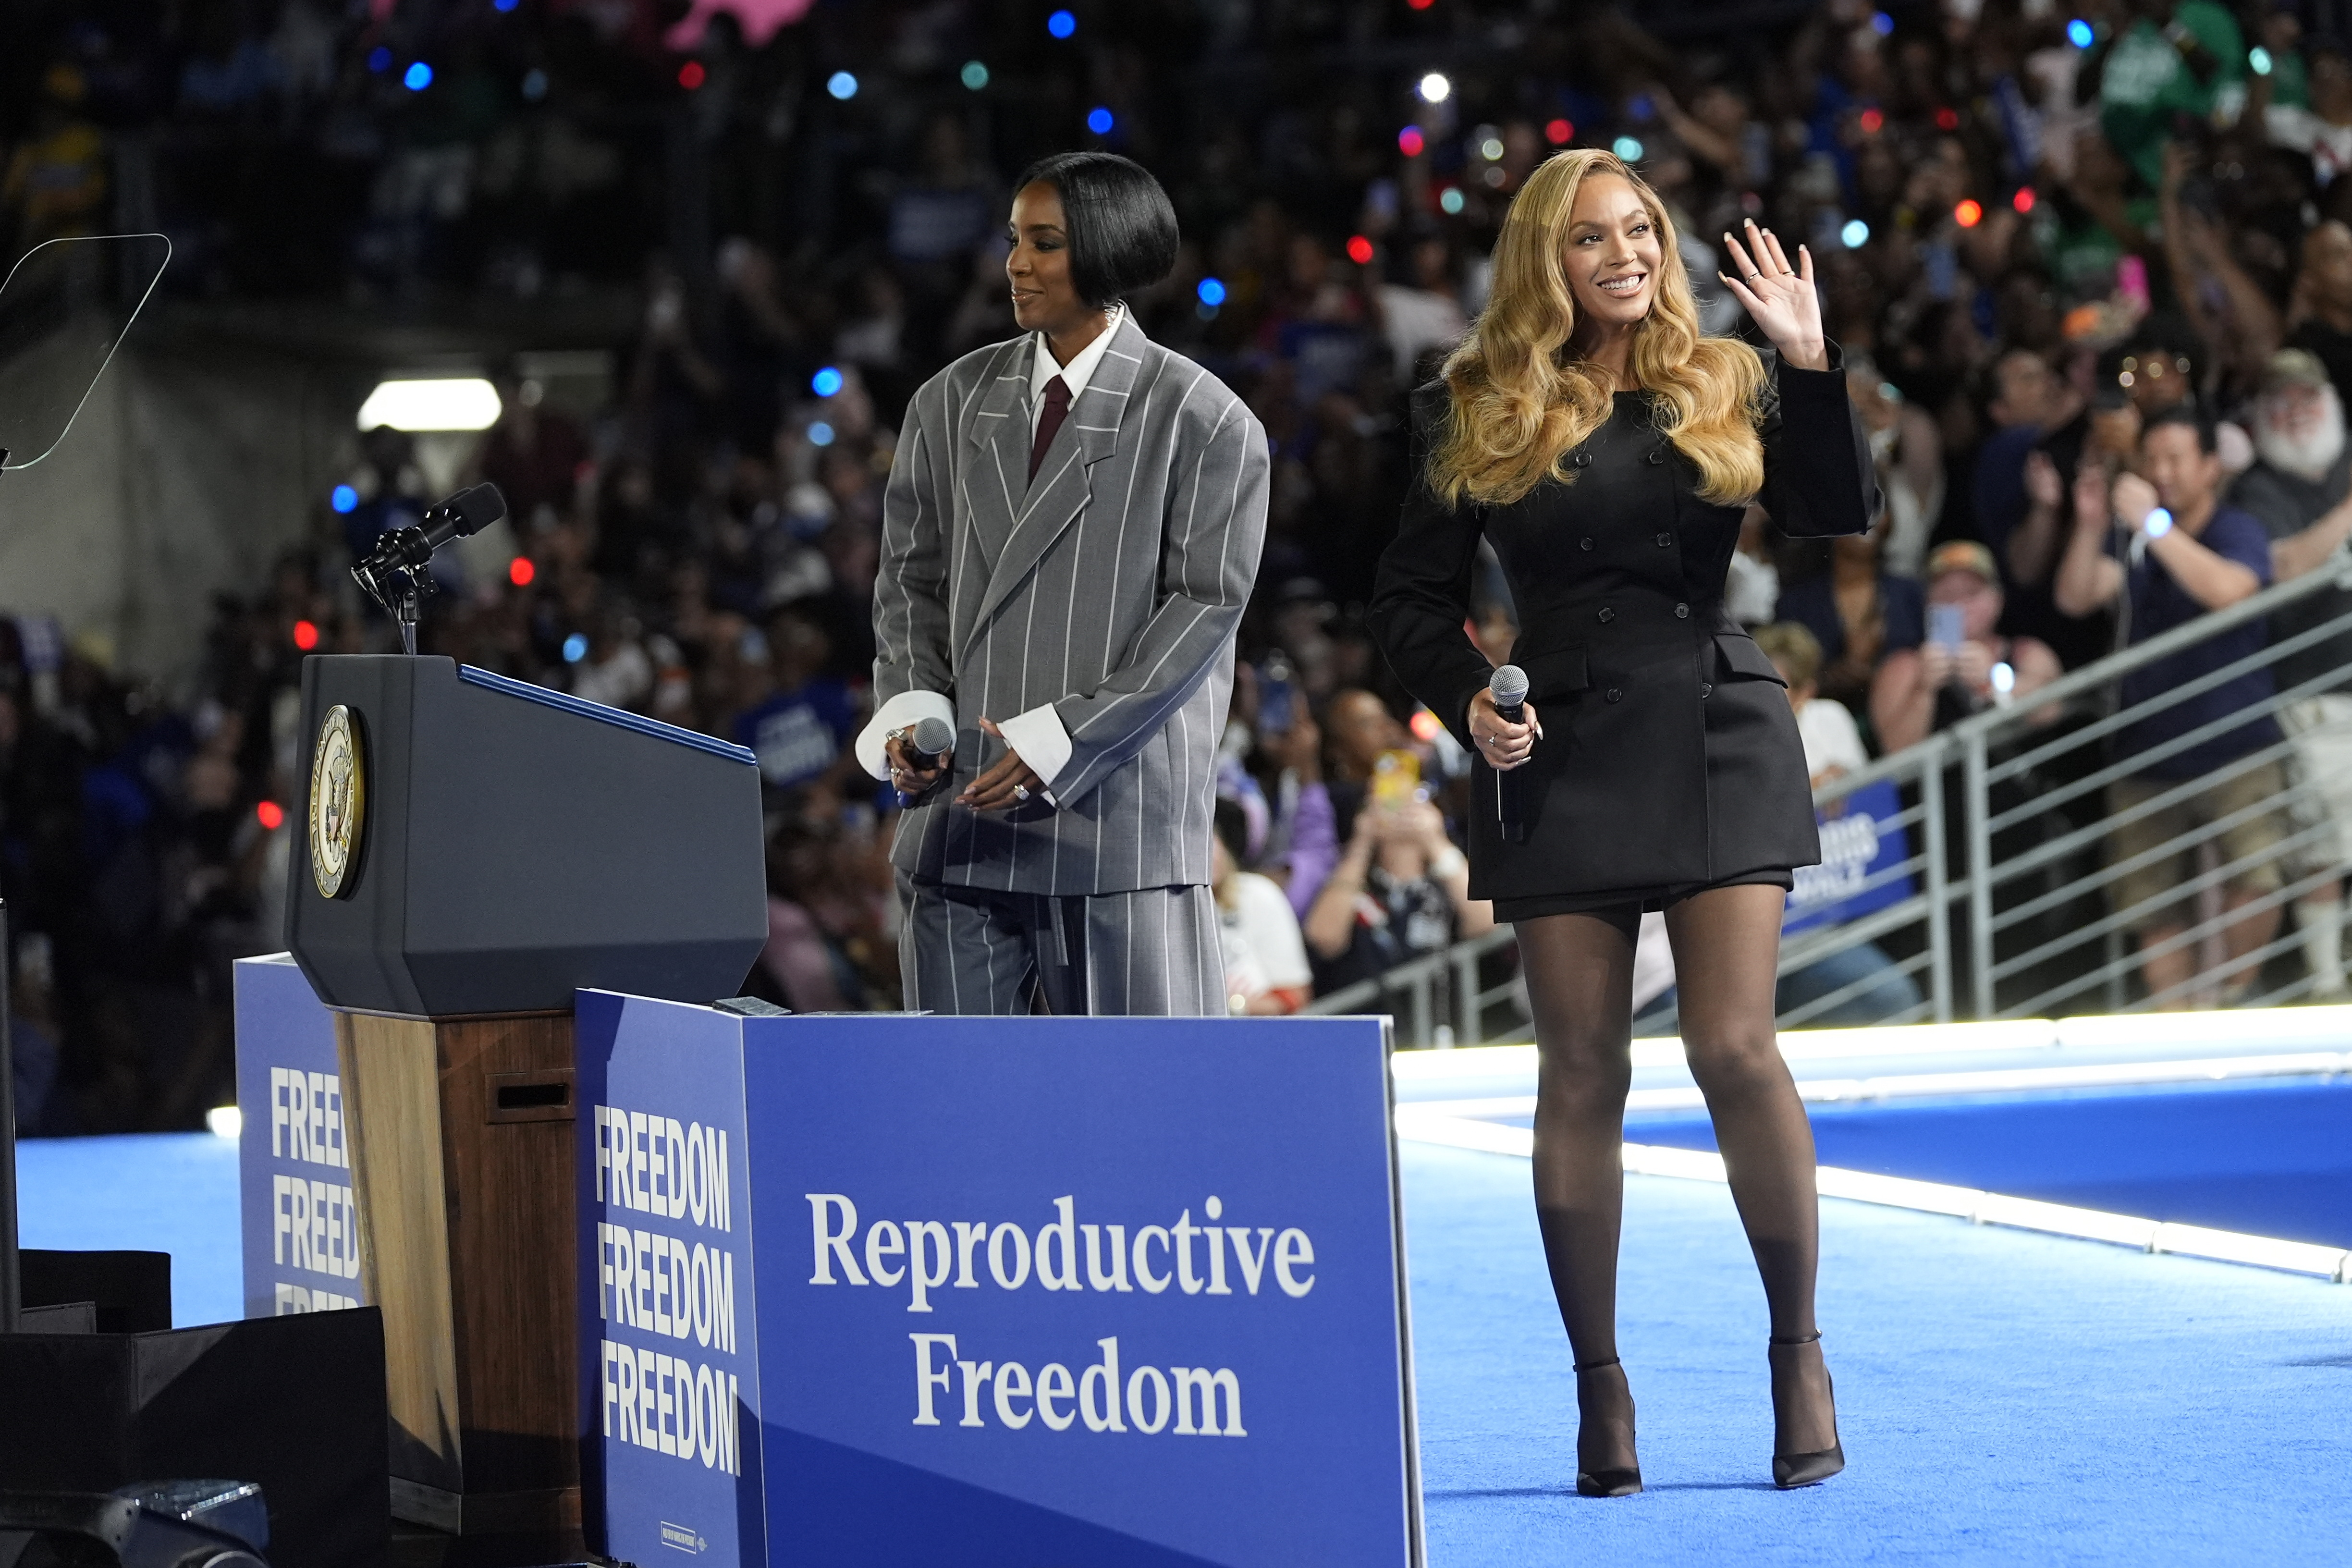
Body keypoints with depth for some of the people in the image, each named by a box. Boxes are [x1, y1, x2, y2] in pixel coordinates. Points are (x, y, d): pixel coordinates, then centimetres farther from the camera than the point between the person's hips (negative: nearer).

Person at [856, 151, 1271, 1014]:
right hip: (959, 804, 4)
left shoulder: (1201, 419, -1)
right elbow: (910, 576, 16)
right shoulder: (953, 403, 13)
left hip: (1120, 807, -4)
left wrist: (1061, 739, -13)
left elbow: (1206, 602, -6)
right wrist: (912, 708, -4)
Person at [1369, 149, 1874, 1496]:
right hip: (1560, 759, 0)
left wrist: (1811, 362, -15)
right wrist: (1465, 700, -7)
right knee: (1584, 1073, 1)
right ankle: (1600, 1384, 8)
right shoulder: (1478, 414, 7)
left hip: (1719, 740, 0)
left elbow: (1841, 513, -4)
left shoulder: (1726, 385, 9)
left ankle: (1800, 1350, 5)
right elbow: (1414, 596, 10)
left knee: (1737, 1046, -9)